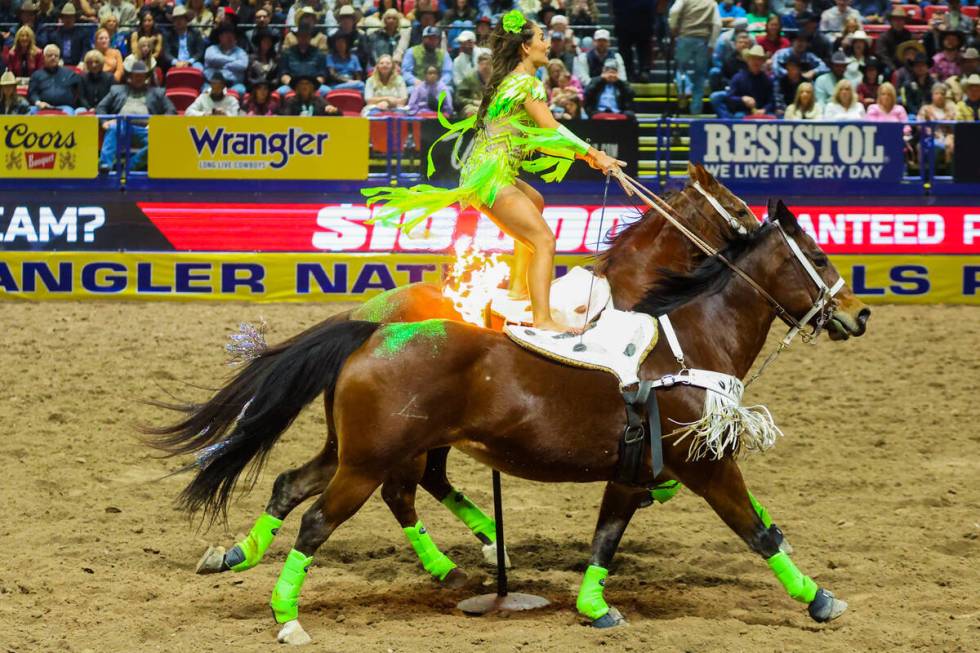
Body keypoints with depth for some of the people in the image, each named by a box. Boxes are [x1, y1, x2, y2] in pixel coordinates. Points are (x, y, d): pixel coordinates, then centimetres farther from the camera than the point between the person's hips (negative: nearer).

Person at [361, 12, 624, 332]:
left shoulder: (509, 80, 17)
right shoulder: (527, 82, -12)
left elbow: (538, 136, 16)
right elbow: (552, 132, -17)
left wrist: (585, 154, 11)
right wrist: (592, 154, -8)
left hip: (480, 171, 11)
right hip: (491, 176, -11)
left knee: (535, 202, 34)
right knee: (544, 240, -15)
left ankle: (518, 287, 35)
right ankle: (542, 320, -26)